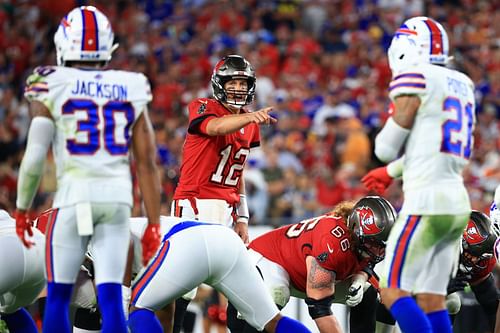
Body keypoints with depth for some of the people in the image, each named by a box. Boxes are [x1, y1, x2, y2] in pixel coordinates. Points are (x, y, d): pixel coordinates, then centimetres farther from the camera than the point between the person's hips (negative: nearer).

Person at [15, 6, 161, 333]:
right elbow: (147, 163, 7)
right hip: (118, 198, 2)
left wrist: (22, 209, 10)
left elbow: (35, 156, -3)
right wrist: (153, 224, 12)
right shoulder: (131, 91, 7)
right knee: (111, 296, 2)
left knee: (58, 295, 9)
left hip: (74, 196, -2)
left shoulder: (52, 87, -1)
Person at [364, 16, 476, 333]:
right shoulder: (462, 84, 15)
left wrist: (394, 117, 16)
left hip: (427, 201, -8)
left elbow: (387, 148, -3)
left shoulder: (415, 80, -9)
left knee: (393, 292, -5)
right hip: (458, 202, 8)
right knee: (431, 299, 9)